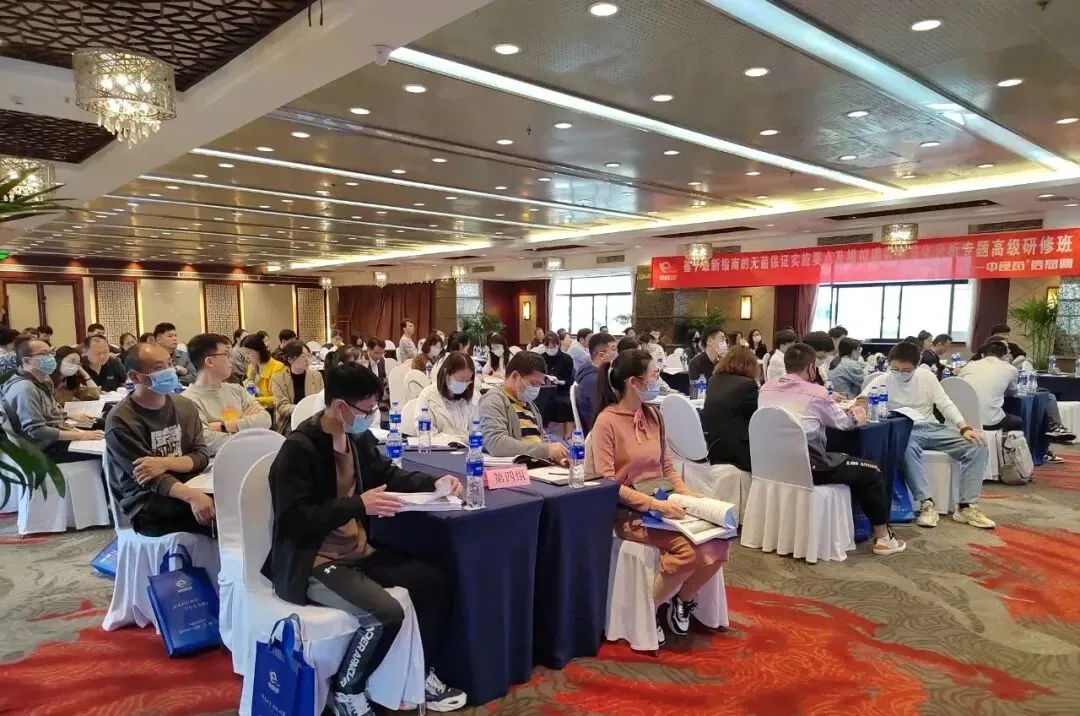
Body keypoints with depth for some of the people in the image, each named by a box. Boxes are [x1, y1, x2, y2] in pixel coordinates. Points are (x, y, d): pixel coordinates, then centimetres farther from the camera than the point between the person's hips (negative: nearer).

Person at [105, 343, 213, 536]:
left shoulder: (185, 406, 8)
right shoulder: (120, 421, -9)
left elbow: (202, 455, 3)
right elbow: (148, 477, -16)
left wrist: (165, 463, -18)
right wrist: (192, 496, -35)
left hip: (187, 490, 6)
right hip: (147, 507, -5)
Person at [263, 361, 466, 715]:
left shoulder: (359, 438, 2)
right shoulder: (299, 449, -21)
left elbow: (388, 474, 17)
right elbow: (294, 520, -25)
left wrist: (433, 483, 0)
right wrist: (358, 505, -29)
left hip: (360, 550, 8)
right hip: (313, 563, -8)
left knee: (435, 582, -2)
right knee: (387, 614, -27)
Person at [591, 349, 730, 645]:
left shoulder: (652, 414, 8)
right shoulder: (607, 421, -13)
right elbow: (606, 482, -17)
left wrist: (686, 493, -3)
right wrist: (653, 504, -23)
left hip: (662, 503, 7)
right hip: (629, 510, -6)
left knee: (717, 544, -14)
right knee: (688, 549, -26)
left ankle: (683, 601, 12)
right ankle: (649, 613, -2)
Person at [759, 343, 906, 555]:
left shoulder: (766, 389, 7)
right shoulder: (815, 392, -10)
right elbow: (842, 422, 8)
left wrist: (834, 405, 33)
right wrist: (855, 414, 32)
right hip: (808, 467, -7)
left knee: (843, 460, 33)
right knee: (872, 471, 13)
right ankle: (882, 538, 23)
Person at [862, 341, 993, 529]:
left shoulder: (927, 377, 7)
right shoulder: (881, 381, -2)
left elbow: (946, 405, 3)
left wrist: (965, 428, -12)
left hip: (932, 428, 4)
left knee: (979, 447, -15)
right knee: (908, 449, -40)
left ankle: (966, 506, -14)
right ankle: (926, 504, -32)